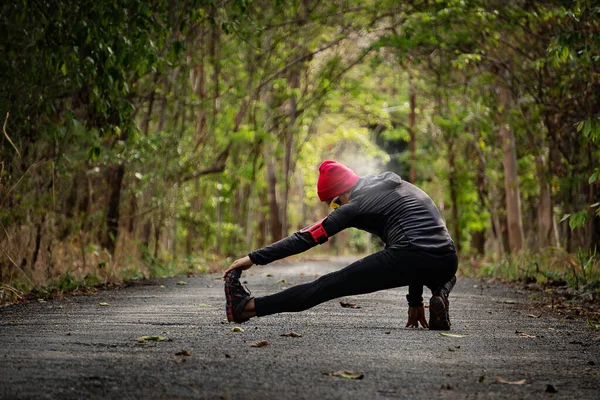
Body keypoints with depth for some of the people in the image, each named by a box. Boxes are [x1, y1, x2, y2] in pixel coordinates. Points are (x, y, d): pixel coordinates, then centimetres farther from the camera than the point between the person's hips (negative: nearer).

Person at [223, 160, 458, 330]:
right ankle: (439, 298, 9)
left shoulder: (357, 204, 6)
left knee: (328, 286, 2)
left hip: (409, 259, -6)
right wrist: (415, 301, 34)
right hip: (448, 262, 6)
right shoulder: (400, 188, 28)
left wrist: (254, 258, 10)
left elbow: (308, 238, 5)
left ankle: (247, 307, 5)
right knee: (444, 276, 43)